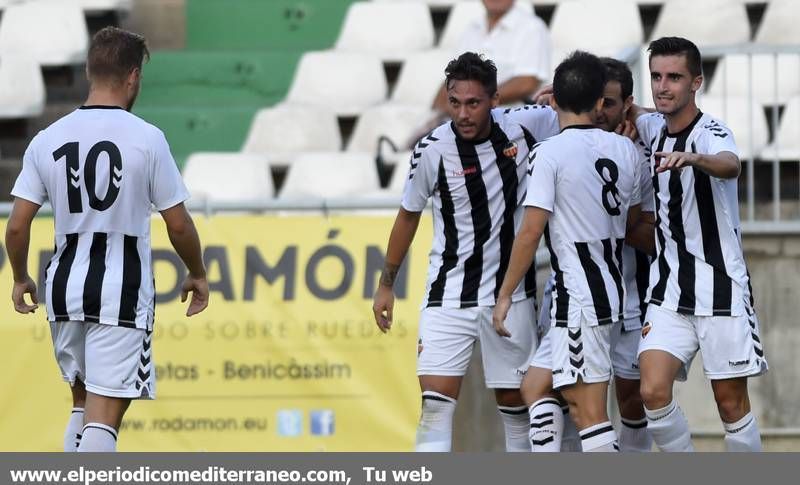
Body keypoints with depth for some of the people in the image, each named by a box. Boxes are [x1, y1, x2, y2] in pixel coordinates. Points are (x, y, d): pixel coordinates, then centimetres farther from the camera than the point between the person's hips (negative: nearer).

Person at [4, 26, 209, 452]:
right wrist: (197, 275, 14)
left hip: (65, 287, 4)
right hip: (122, 289, -4)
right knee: (103, 416, -6)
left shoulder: (48, 139, 1)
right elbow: (178, 225, -3)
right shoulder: (146, 138, -8)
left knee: (82, 402, 21)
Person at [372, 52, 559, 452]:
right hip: (449, 295, -2)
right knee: (436, 399, -14)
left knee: (514, 398, 9)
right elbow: (409, 215, 6)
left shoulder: (524, 126, -7)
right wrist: (386, 283, 12)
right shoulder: (433, 150, -10)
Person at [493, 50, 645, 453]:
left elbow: (531, 231, -15)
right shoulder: (625, 150, 7)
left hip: (577, 297, -8)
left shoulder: (550, 153, -12)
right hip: (614, 289, 8)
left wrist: (505, 295, -8)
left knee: (589, 410, -8)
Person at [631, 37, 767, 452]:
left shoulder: (710, 132, -13)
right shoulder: (655, 127, 6)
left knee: (731, 401, -1)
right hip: (669, 289, 5)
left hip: (721, 287, -5)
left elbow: (730, 165, -37)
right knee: (653, 391, -12)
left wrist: (694, 158, -61)